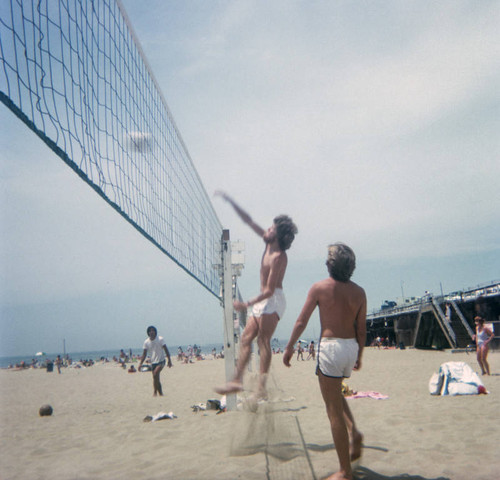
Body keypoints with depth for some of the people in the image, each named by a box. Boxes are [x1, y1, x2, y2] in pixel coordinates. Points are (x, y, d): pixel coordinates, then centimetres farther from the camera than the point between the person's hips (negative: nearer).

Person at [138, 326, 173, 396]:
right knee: (156, 378, 5)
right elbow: (144, 354, 5)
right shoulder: (146, 342, 0)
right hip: (153, 362, 4)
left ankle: (155, 391, -14)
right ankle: (160, 392, 17)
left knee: (155, 374, -24)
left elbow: (166, 350, -5)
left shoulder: (160, 339, -9)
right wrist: (140, 364, -4)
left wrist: (169, 361, -9)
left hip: (161, 361, -4)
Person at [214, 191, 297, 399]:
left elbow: (269, 290, -22)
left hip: (273, 300, -10)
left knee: (263, 341, -13)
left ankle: (262, 389, -13)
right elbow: (249, 221, 13)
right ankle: (237, 380, 7)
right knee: (246, 337, 6)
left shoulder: (278, 257, -18)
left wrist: (247, 304, -24)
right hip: (263, 301, 10)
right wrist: (230, 201, 11)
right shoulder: (269, 244, 8)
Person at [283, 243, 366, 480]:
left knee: (334, 409, 2)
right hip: (351, 346, 5)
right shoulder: (359, 292, 3)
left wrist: (289, 347, 6)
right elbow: (362, 329, 8)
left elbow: (302, 321, -4)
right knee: (336, 393, 32)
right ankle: (354, 432, 11)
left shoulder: (320, 287, -7)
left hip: (330, 345, -5)